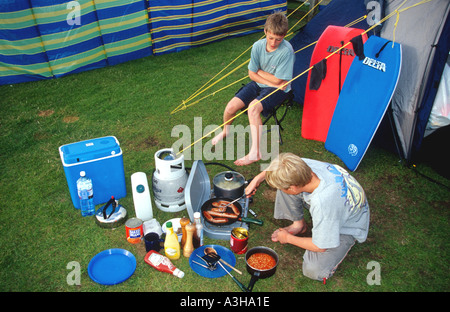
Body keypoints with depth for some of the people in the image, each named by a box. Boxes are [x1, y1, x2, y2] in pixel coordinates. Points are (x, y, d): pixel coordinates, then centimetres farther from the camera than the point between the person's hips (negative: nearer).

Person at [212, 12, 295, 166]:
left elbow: (278, 80, -18)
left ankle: (255, 152, -27)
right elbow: (252, 74, -2)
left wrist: (259, 71, -7)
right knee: (231, 107, -12)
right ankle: (225, 131, 22)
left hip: (278, 89, -5)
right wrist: (271, 82, -13)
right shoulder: (258, 46, -8)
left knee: (253, 107, -33)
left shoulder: (286, 51, -22)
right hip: (258, 84, 5)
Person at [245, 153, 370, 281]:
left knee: (313, 270, -23)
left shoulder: (322, 204, -44)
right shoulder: (306, 165, -28)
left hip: (348, 226, -6)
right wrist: (258, 179, -7)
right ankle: (298, 224, 10)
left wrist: (288, 238, -11)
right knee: (284, 179, -11)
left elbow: (320, 247, -26)